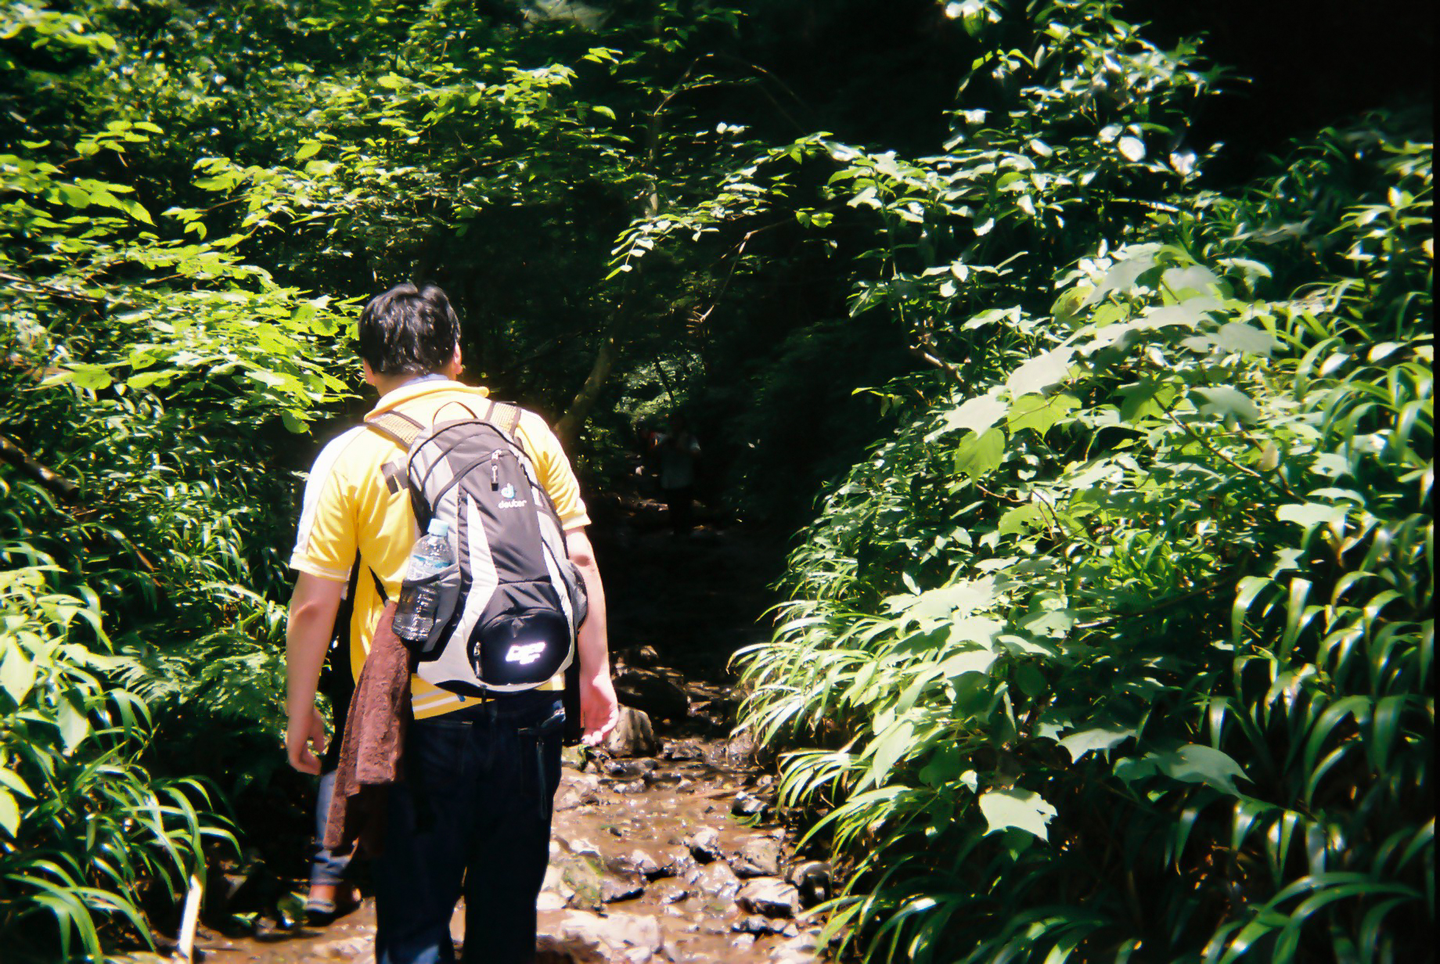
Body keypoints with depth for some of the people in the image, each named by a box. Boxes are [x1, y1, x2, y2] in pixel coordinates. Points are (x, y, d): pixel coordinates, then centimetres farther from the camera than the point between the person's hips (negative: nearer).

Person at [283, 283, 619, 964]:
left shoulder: (349, 456, -3)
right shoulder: (525, 429, 2)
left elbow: (313, 606, -3)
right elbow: (578, 559, 2)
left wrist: (300, 714, 10)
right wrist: (595, 673, 11)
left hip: (418, 719, -2)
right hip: (529, 706, 2)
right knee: (508, 908, 19)